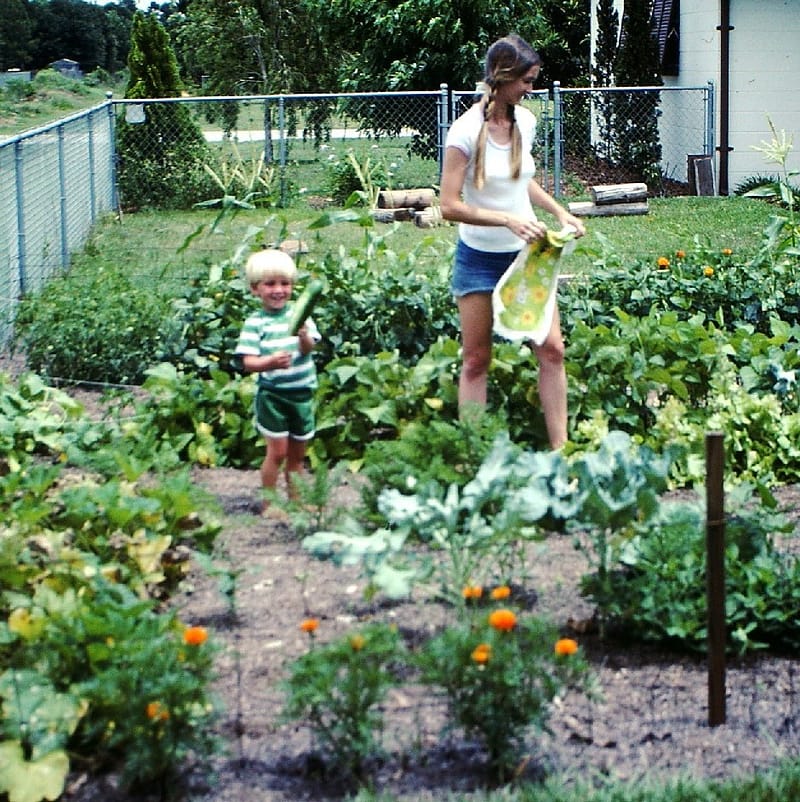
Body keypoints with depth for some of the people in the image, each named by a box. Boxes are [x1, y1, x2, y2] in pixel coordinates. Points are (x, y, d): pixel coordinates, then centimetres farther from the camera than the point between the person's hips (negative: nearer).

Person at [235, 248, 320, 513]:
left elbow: (309, 349, -10)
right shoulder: (255, 322, -8)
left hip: (302, 392, 3)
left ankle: (296, 499, 27)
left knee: (297, 452, 13)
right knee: (278, 450, -4)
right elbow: (248, 362, -15)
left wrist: (304, 336, -33)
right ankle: (268, 503, 8)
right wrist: (271, 362, -34)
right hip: (272, 394, -3)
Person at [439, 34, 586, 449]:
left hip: (526, 253, 5)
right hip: (480, 259, -5)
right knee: (476, 360, 3)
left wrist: (559, 212, 6)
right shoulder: (465, 132, -17)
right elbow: (450, 205, -19)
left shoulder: (524, 121, 2)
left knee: (552, 349, 0)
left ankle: (559, 447, 7)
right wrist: (509, 220, -27)